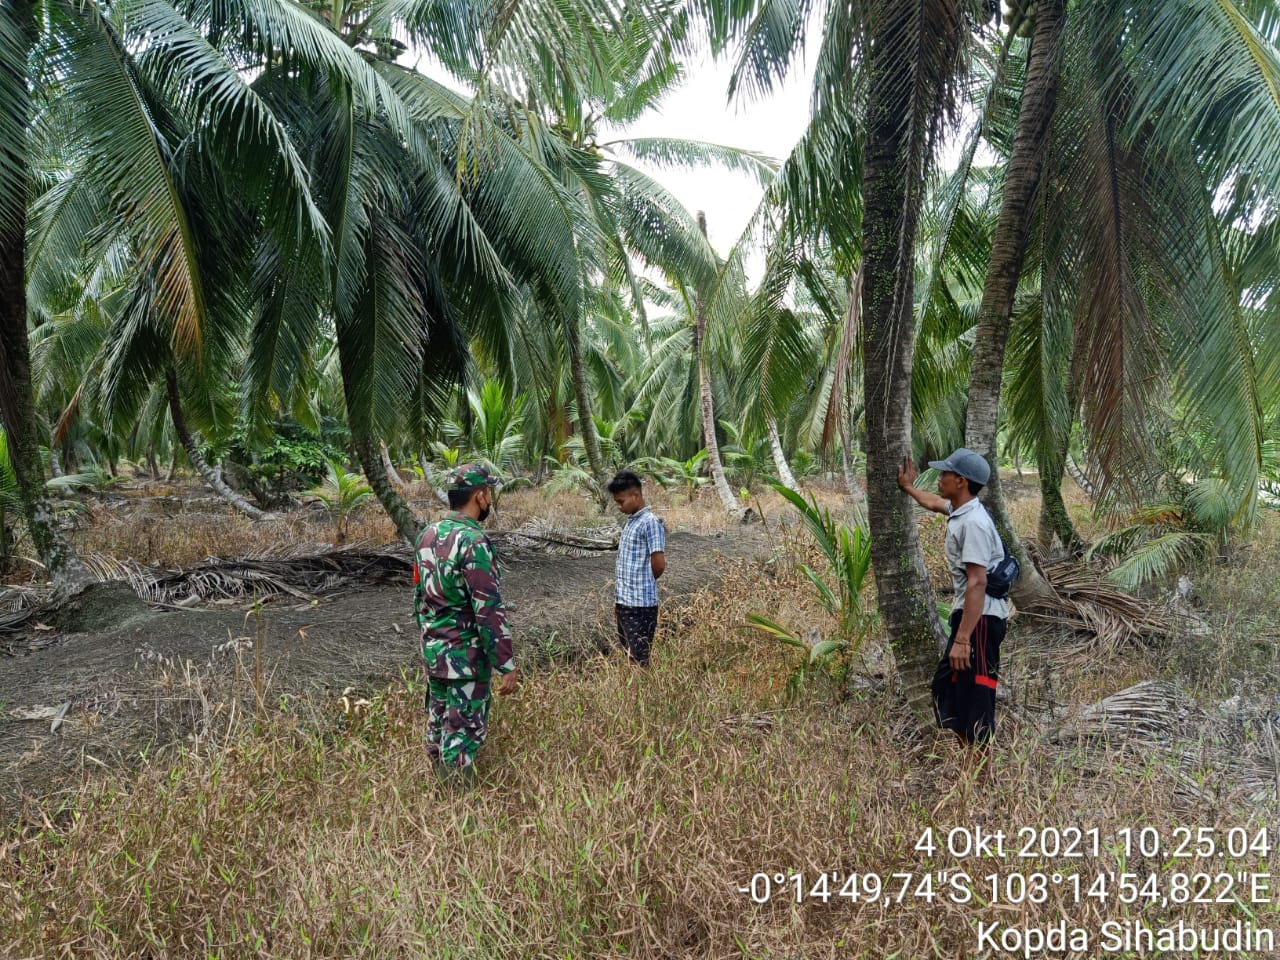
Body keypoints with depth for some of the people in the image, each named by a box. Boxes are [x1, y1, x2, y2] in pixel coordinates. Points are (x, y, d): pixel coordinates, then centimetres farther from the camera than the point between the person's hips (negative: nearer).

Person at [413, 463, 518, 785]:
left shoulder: (428, 534, 5)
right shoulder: (473, 542, -21)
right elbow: (489, 610, -23)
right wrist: (506, 665, -17)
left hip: (433, 651, 9)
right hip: (466, 657, -9)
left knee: (437, 725, 19)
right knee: (463, 735, 2)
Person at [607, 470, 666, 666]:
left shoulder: (651, 522, -13)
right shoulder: (629, 522, 15)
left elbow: (659, 564, -16)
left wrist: (643, 584, 2)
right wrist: (617, 599, 16)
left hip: (641, 603, -9)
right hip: (624, 602, 9)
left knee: (639, 660, -3)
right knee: (628, 657, 14)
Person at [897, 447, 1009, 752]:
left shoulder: (973, 523, -21)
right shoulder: (959, 509, 10)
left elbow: (977, 583, -27)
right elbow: (932, 503, 36)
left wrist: (962, 639, -29)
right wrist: (908, 487, 51)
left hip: (980, 619, -11)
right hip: (970, 613, 11)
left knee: (974, 698, -6)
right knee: (945, 685, 17)